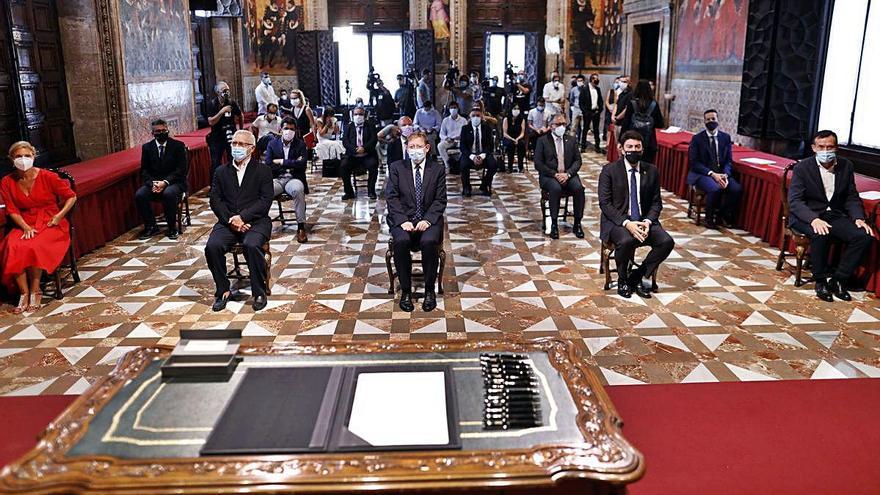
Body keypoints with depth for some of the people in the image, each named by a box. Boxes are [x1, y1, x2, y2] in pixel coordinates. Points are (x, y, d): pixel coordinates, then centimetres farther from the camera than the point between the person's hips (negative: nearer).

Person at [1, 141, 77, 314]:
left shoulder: (47, 176, -5)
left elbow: (71, 197, 2)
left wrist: (59, 215, -10)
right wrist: (25, 227, -13)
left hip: (50, 223, -3)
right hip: (25, 225, 3)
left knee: (33, 247, -32)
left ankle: (35, 290, -14)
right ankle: (24, 293, -19)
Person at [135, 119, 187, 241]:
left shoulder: (178, 145, -1)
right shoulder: (147, 147, 8)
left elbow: (181, 169, -7)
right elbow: (144, 170, 7)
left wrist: (165, 182, -19)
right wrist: (152, 183, -14)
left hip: (173, 182, -3)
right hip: (153, 182, 4)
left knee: (169, 193, -36)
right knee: (139, 195, -24)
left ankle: (172, 228, -18)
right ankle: (151, 227, -7)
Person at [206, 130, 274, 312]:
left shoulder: (263, 170, 7)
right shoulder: (221, 171, 17)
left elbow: (265, 200, -4)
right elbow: (215, 200, 7)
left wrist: (242, 217, -16)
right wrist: (230, 220, -11)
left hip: (255, 221, -3)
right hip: (228, 221, 3)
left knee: (252, 245, -33)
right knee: (212, 246, -25)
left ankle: (259, 293, -16)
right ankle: (223, 290, -7)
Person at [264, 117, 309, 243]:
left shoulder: (301, 145, 8)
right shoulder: (272, 144, 11)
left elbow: (302, 164, -9)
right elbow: (267, 165, 0)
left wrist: (282, 162, -7)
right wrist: (291, 165, -5)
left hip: (293, 179, -1)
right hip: (276, 180, 1)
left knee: (298, 190, -38)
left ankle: (301, 227, -31)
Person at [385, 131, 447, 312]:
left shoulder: (438, 169, 8)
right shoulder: (396, 167, 8)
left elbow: (440, 200, 2)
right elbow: (391, 197, 0)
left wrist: (427, 220, -14)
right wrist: (403, 221, -15)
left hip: (428, 219, 0)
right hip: (403, 219, 0)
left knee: (429, 241, -33)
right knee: (401, 241, -32)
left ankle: (430, 290, -14)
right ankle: (405, 291, -16)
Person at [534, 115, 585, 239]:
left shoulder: (572, 140, 14)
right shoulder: (542, 141, 4)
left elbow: (577, 160, 8)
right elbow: (538, 164, -4)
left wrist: (567, 174, -11)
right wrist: (555, 174, -14)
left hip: (568, 175, 3)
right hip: (549, 176, -3)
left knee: (578, 188, -28)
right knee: (556, 188, -35)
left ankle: (577, 224, -16)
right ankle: (554, 224, -24)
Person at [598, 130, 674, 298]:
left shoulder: (651, 171, 7)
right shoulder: (609, 170, -4)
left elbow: (656, 202, 9)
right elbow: (604, 203, -10)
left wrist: (648, 221, -12)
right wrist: (626, 223, -22)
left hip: (643, 220, 4)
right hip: (617, 220, -4)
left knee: (667, 242, -20)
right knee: (626, 241, -35)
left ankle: (637, 276, -2)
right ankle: (623, 280, -6)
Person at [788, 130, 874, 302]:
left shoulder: (846, 166, 6)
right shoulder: (802, 168, -7)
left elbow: (852, 197, 11)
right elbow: (794, 201, -15)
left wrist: (859, 218, -9)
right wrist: (814, 219, -32)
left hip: (835, 216, 5)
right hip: (807, 216, -4)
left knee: (864, 236, -19)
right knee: (821, 235, -36)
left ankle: (838, 280, -7)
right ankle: (820, 280, -15)